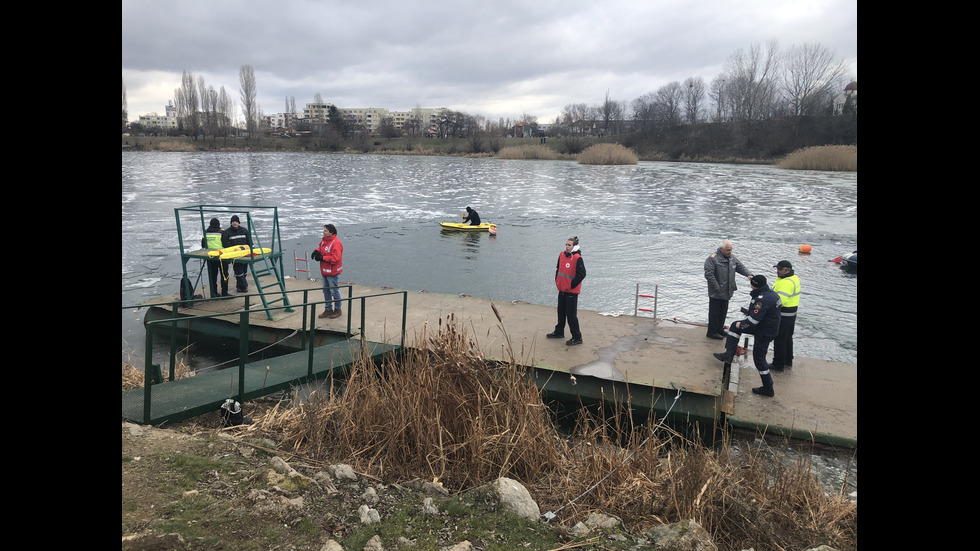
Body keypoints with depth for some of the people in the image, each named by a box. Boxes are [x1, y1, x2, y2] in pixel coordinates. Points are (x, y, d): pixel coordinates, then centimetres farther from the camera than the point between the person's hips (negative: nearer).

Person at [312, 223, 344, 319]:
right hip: (325, 271, 9)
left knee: (334, 291, 2)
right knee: (326, 290, 17)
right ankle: (328, 309, 28)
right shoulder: (324, 240, 6)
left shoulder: (335, 243, -22)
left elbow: (335, 258, -27)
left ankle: (337, 310, 16)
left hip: (333, 272, -9)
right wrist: (317, 251, 4)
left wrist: (322, 258, -23)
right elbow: (321, 246, 27)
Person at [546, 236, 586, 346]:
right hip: (562, 289, 8)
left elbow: (582, 274, -17)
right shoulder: (562, 255, 5)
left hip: (572, 291, -7)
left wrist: (571, 285, -14)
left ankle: (577, 338, 4)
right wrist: (557, 281, 11)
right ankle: (559, 332, 35)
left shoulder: (577, 258, -17)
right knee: (561, 312, 19)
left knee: (571, 314, -5)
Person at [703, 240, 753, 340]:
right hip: (716, 293, -8)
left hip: (727, 292, 8)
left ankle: (720, 330, 31)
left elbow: (740, 267, 16)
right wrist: (717, 288, -21)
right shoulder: (712, 259, -16)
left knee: (723, 312, 17)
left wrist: (749, 274, -5)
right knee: (715, 313, -2)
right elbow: (709, 274, -20)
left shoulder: (732, 258, 10)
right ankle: (712, 332, 7)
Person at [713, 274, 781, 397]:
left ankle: (768, 389, 11)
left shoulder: (762, 299, -27)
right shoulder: (771, 294, 5)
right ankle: (729, 354, 8)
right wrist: (751, 310, 11)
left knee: (759, 357, 1)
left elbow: (754, 319, -29)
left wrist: (742, 325, -13)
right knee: (735, 326, 13)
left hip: (765, 332, -10)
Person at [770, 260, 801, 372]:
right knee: (788, 338, 22)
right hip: (791, 314, 11)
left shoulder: (786, 282, -26)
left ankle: (778, 364, 7)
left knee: (779, 340, 0)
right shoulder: (794, 277, 8)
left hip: (783, 316, -11)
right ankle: (788, 361, 36)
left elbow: (780, 300, -34)